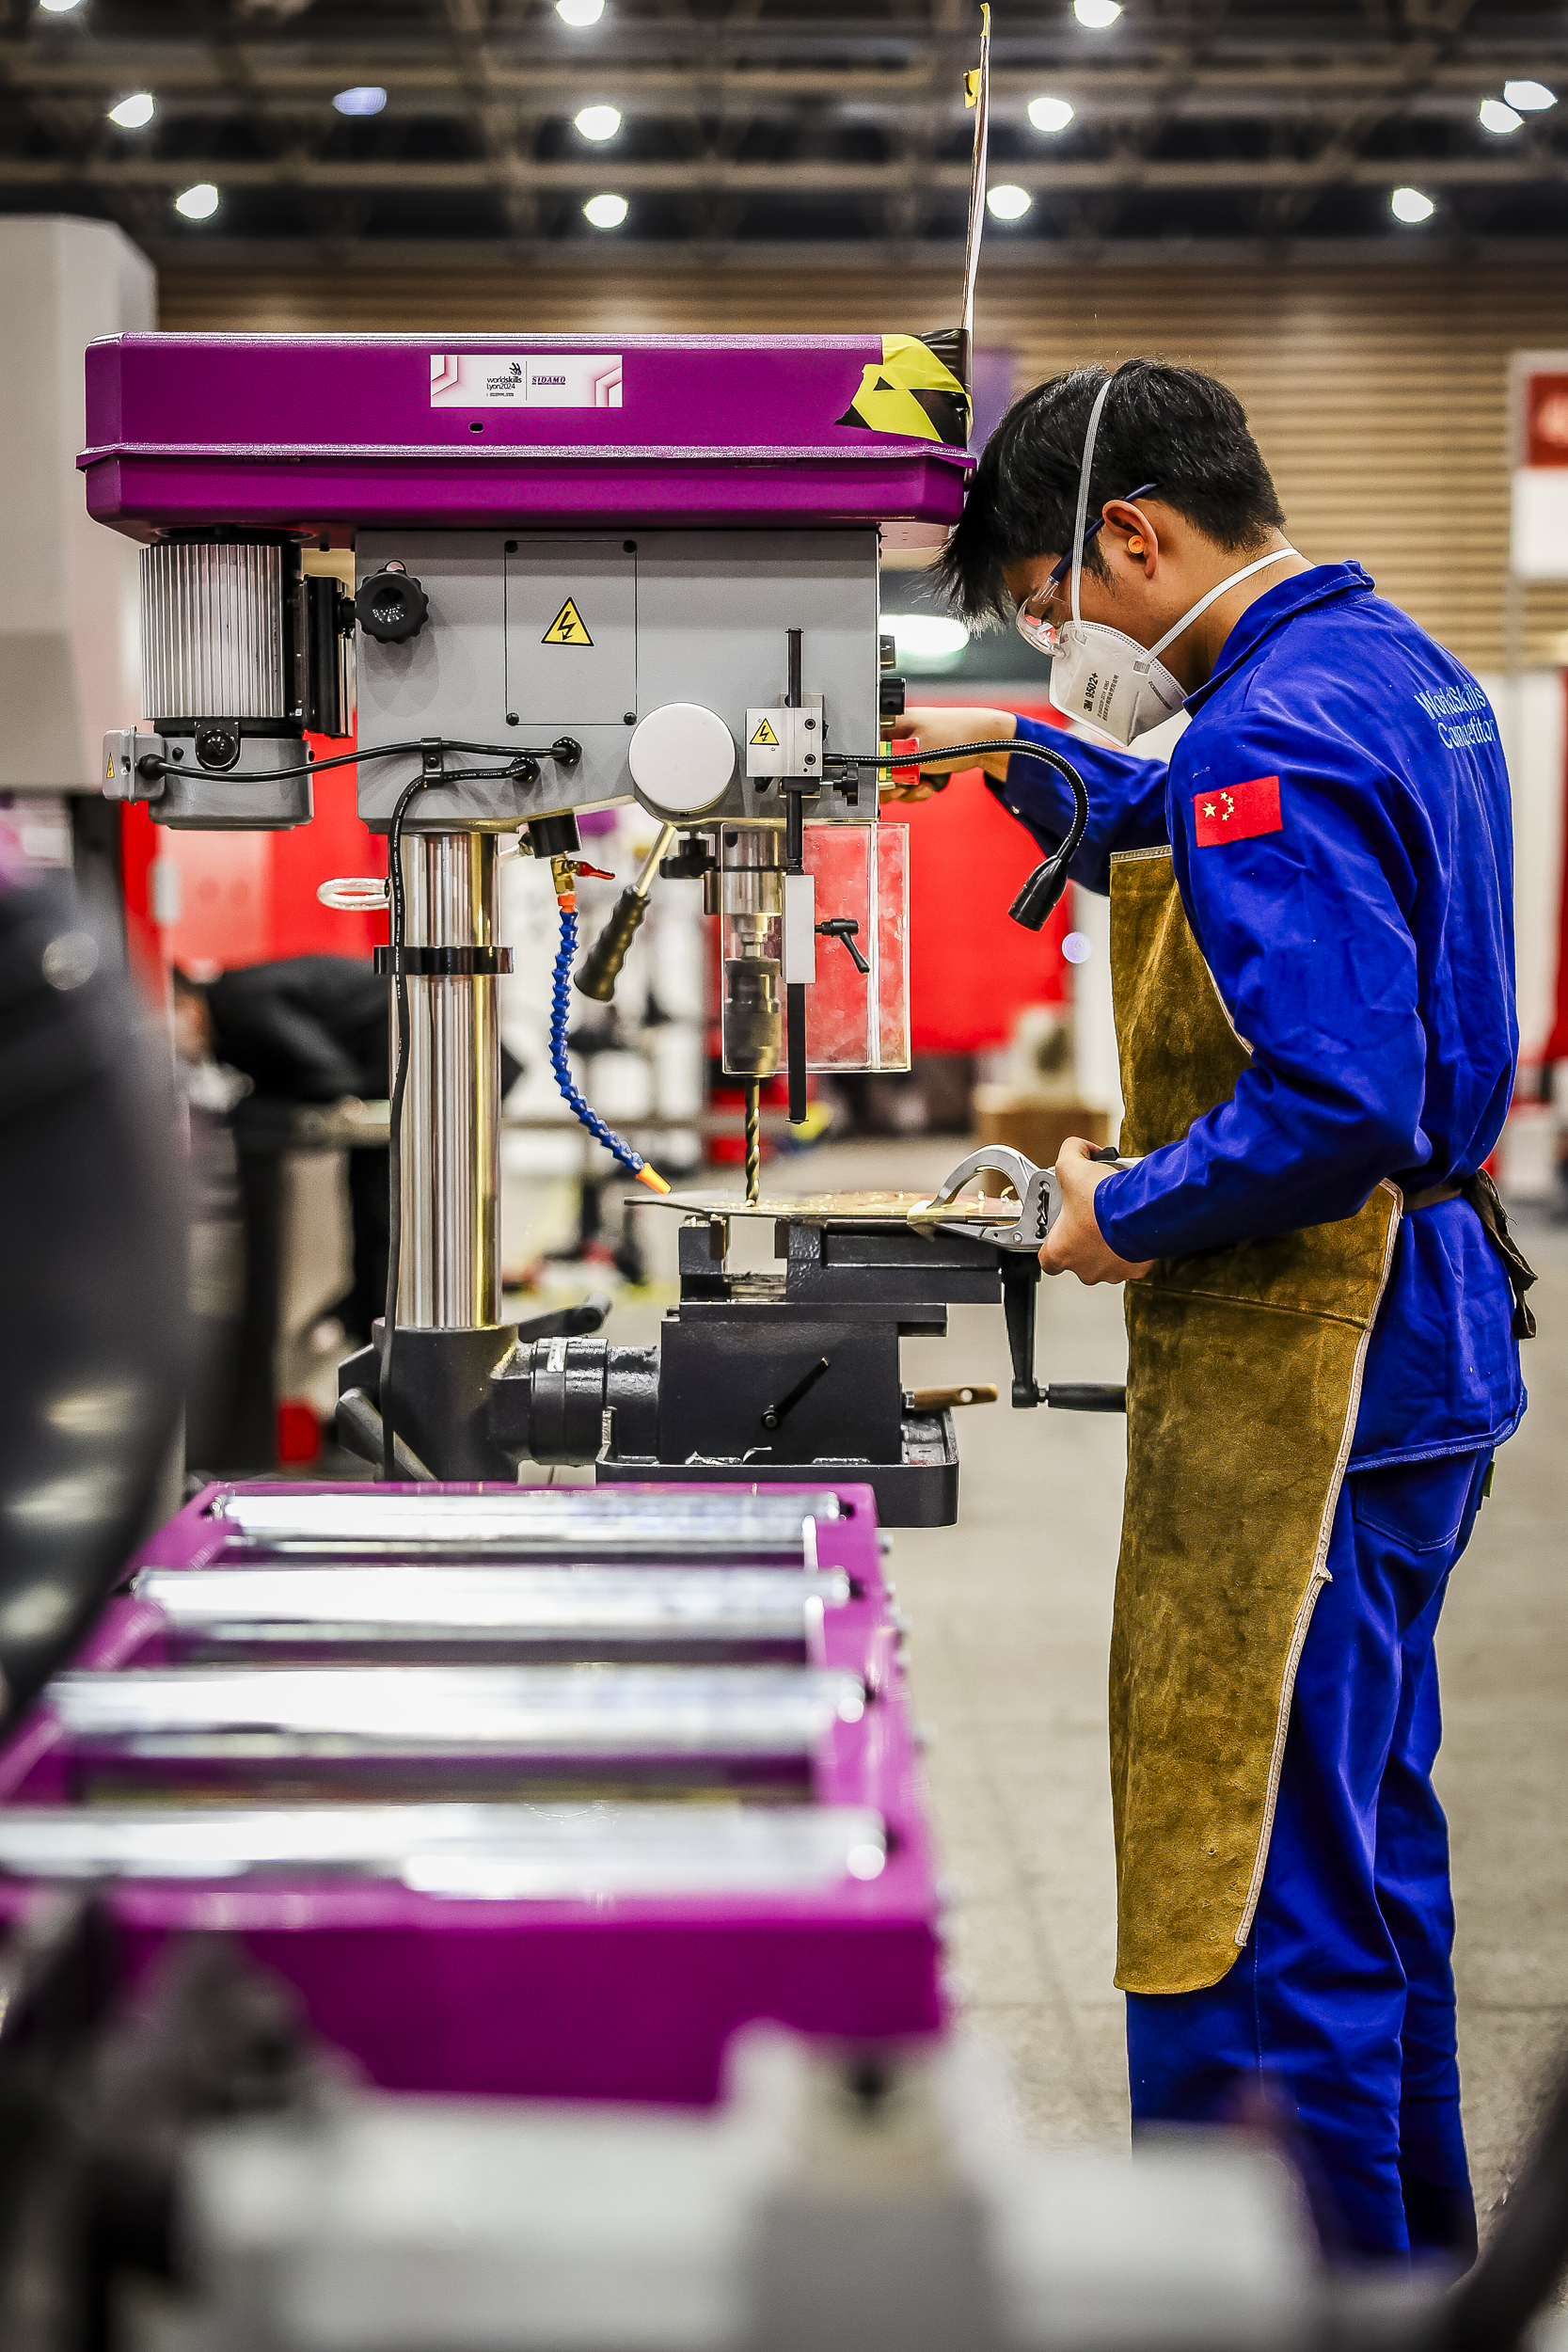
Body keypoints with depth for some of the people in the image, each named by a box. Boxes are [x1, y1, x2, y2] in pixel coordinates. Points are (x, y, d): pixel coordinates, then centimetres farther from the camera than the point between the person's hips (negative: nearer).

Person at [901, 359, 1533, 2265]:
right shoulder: (1399, 670, 11)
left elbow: (1334, 1106, -29)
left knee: (1243, 1913, -4)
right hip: (1412, 1346, 11)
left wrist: (1127, 1212, -15)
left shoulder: (1269, 737, -21)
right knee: (1366, 1847, 23)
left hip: (1299, 1387, -11)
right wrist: (1038, 761, 26)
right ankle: (1410, 2232, 36)